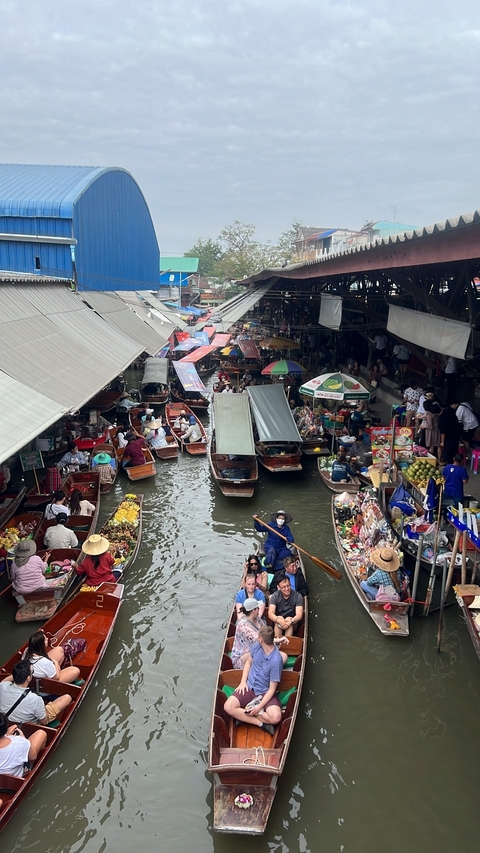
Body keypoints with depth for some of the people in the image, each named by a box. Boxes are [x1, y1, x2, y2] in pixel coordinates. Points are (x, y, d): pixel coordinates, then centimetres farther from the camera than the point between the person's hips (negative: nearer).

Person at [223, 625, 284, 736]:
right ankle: (261, 723, -14)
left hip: (266, 692, -5)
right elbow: (248, 662, 13)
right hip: (249, 687, 5)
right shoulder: (257, 645, -7)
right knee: (228, 707, -20)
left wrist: (259, 707, -24)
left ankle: (244, 715, -10)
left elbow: (272, 689, -19)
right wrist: (243, 681, -1)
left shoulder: (276, 661, -25)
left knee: (276, 717, -31)